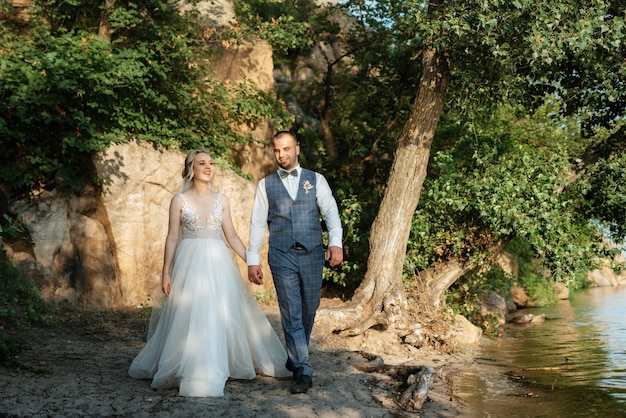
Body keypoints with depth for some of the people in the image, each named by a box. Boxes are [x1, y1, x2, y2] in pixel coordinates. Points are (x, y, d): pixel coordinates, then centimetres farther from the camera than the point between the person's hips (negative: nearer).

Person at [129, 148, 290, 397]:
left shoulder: (221, 200, 10)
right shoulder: (179, 200, 1)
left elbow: (232, 236, 12)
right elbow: (172, 238, 1)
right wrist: (166, 273, -4)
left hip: (218, 264, 3)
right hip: (190, 263, -3)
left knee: (221, 316, 4)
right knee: (191, 318, -5)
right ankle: (193, 374, 7)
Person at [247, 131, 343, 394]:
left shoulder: (316, 180, 8)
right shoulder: (266, 185, 9)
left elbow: (330, 211, -5)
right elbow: (257, 223, 7)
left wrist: (336, 242, -22)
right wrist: (253, 260, 0)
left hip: (312, 254, 1)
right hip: (282, 256, -1)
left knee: (308, 311, 11)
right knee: (291, 313, -5)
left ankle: (295, 358, 33)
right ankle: (302, 371, -2)